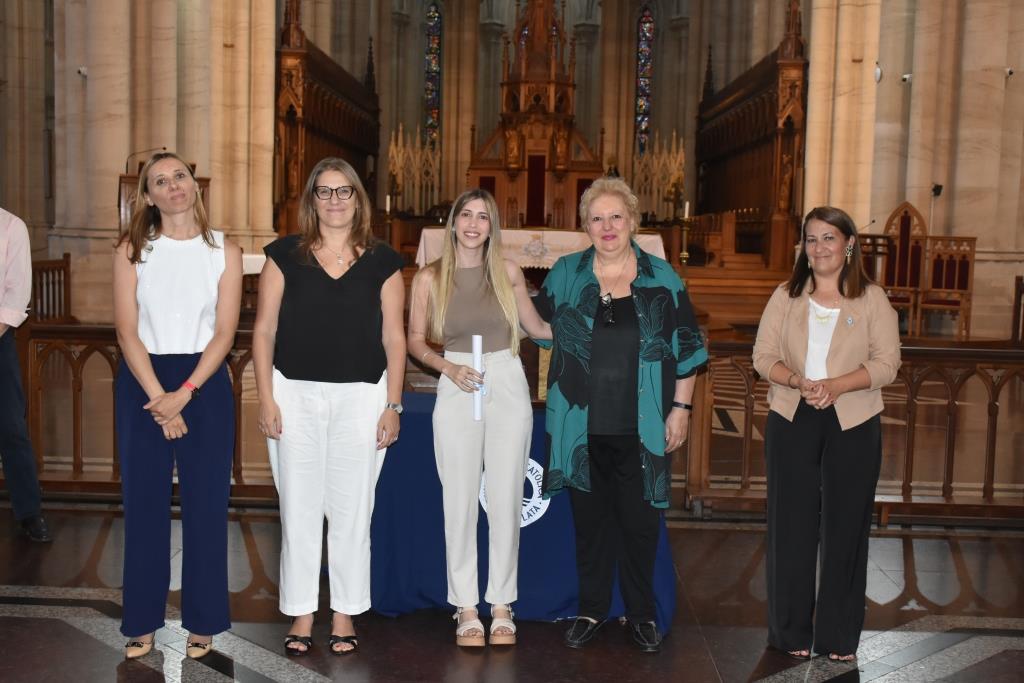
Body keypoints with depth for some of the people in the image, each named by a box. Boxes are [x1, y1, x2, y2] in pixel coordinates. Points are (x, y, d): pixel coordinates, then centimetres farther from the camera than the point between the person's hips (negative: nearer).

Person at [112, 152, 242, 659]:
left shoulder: (223, 251, 2)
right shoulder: (131, 250, 2)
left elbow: (224, 332, -3)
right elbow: (127, 332, -4)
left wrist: (183, 394, -13)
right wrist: (158, 397, -13)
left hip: (205, 382, 0)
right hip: (141, 382, 0)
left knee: (206, 503, 2)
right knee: (144, 503, 5)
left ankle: (202, 621, 15)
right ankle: (142, 622, 17)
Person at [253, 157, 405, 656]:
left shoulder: (382, 261, 4)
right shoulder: (285, 254, 4)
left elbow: (393, 338, 4)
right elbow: (264, 330, 3)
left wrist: (393, 405, -1)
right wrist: (266, 399, -3)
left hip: (361, 396, 0)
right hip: (296, 395, 0)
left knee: (351, 511, 6)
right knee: (298, 508, 6)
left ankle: (345, 614, 20)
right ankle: (301, 615, 19)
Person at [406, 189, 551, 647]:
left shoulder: (508, 272, 4)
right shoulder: (429, 278, 0)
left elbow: (536, 327, 13)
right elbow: (415, 341, 4)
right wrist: (448, 368, -12)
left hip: (508, 386, 1)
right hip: (457, 391, -1)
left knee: (506, 500, 5)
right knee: (459, 502, 2)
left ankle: (501, 605, 17)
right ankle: (466, 608, 14)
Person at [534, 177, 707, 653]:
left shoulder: (661, 278, 1)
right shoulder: (565, 274, 5)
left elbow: (685, 347, 3)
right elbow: (542, 329, 18)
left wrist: (680, 407, 0)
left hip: (642, 429, -1)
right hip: (582, 427, 1)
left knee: (639, 522, 7)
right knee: (590, 519, 11)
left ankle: (641, 614, 25)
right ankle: (591, 610, 27)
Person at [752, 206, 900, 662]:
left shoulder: (872, 299, 1)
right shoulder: (786, 296, 6)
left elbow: (887, 362, -6)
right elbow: (763, 355, 1)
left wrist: (837, 385, -21)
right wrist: (797, 381, -18)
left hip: (853, 425, -1)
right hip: (791, 422, 1)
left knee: (845, 525, 5)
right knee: (791, 524, 6)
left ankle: (840, 635, 18)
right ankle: (791, 629, 19)